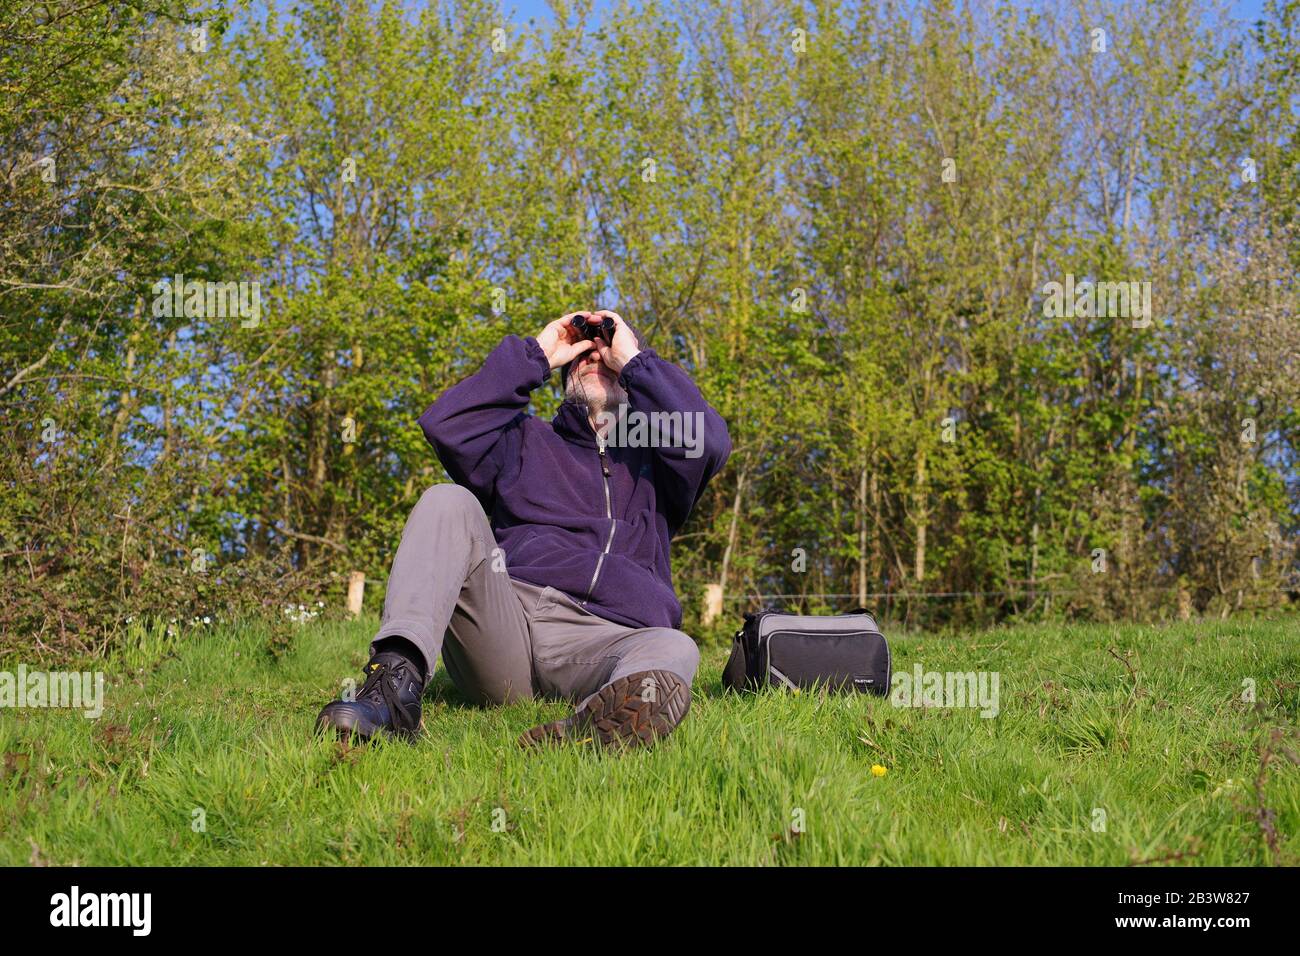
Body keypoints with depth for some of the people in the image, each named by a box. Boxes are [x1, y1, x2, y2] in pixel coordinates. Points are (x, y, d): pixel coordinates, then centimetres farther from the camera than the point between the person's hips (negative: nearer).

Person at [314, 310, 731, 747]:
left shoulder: (654, 454, 26)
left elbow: (709, 442, 2)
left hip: (599, 640, -1)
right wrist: (534, 355, 12)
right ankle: (398, 677, -43)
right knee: (448, 501, -20)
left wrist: (635, 359, 9)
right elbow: (446, 424, 9)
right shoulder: (527, 441, 29)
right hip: (502, 619, 1)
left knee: (675, 650, -34)